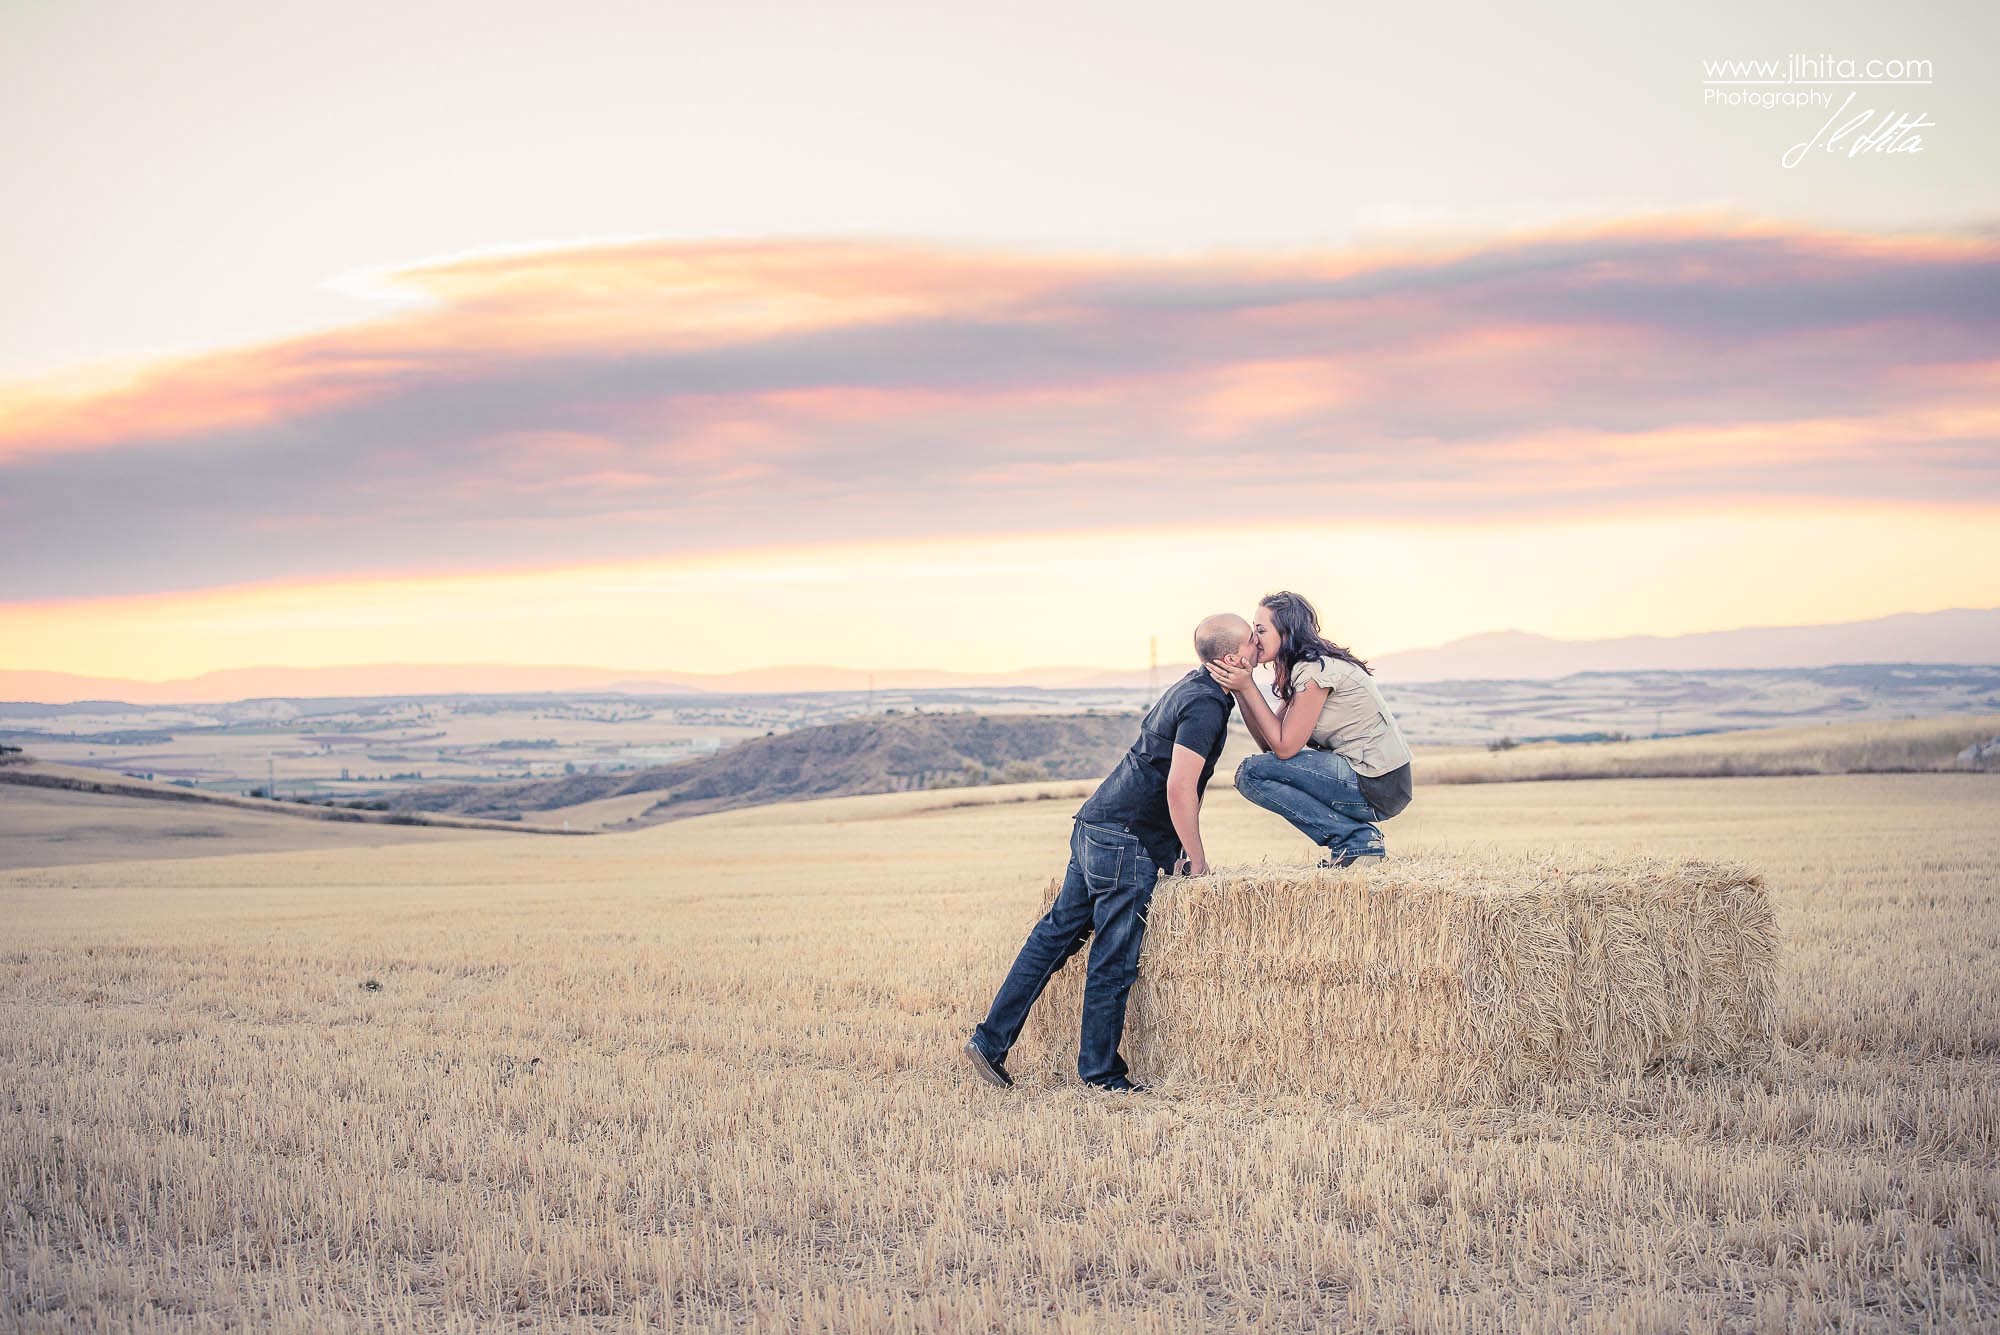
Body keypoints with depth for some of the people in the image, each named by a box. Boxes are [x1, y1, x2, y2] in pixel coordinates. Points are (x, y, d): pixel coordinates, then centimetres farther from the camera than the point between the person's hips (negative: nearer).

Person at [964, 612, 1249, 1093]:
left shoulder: (1189, 689, 15)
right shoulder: (1206, 704, -15)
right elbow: (1179, 786, -21)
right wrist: (1196, 857, -11)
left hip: (1094, 825, 10)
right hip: (1126, 843, -10)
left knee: (1056, 934, 11)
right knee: (1113, 962, 0)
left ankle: (990, 1040, 13)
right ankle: (1101, 1073, 9)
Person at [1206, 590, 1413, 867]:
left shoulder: (1316, 671, -16)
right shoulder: (1301, 669, 14)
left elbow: (1284, 747, -15)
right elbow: (1268, 743, 8)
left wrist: (1247, 687, -13)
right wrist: (1239, 688, -3)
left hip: (1377, 787, -10)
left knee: (1251, 773, -10)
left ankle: (1356, 838, -8)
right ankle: (1359, 835, 10)